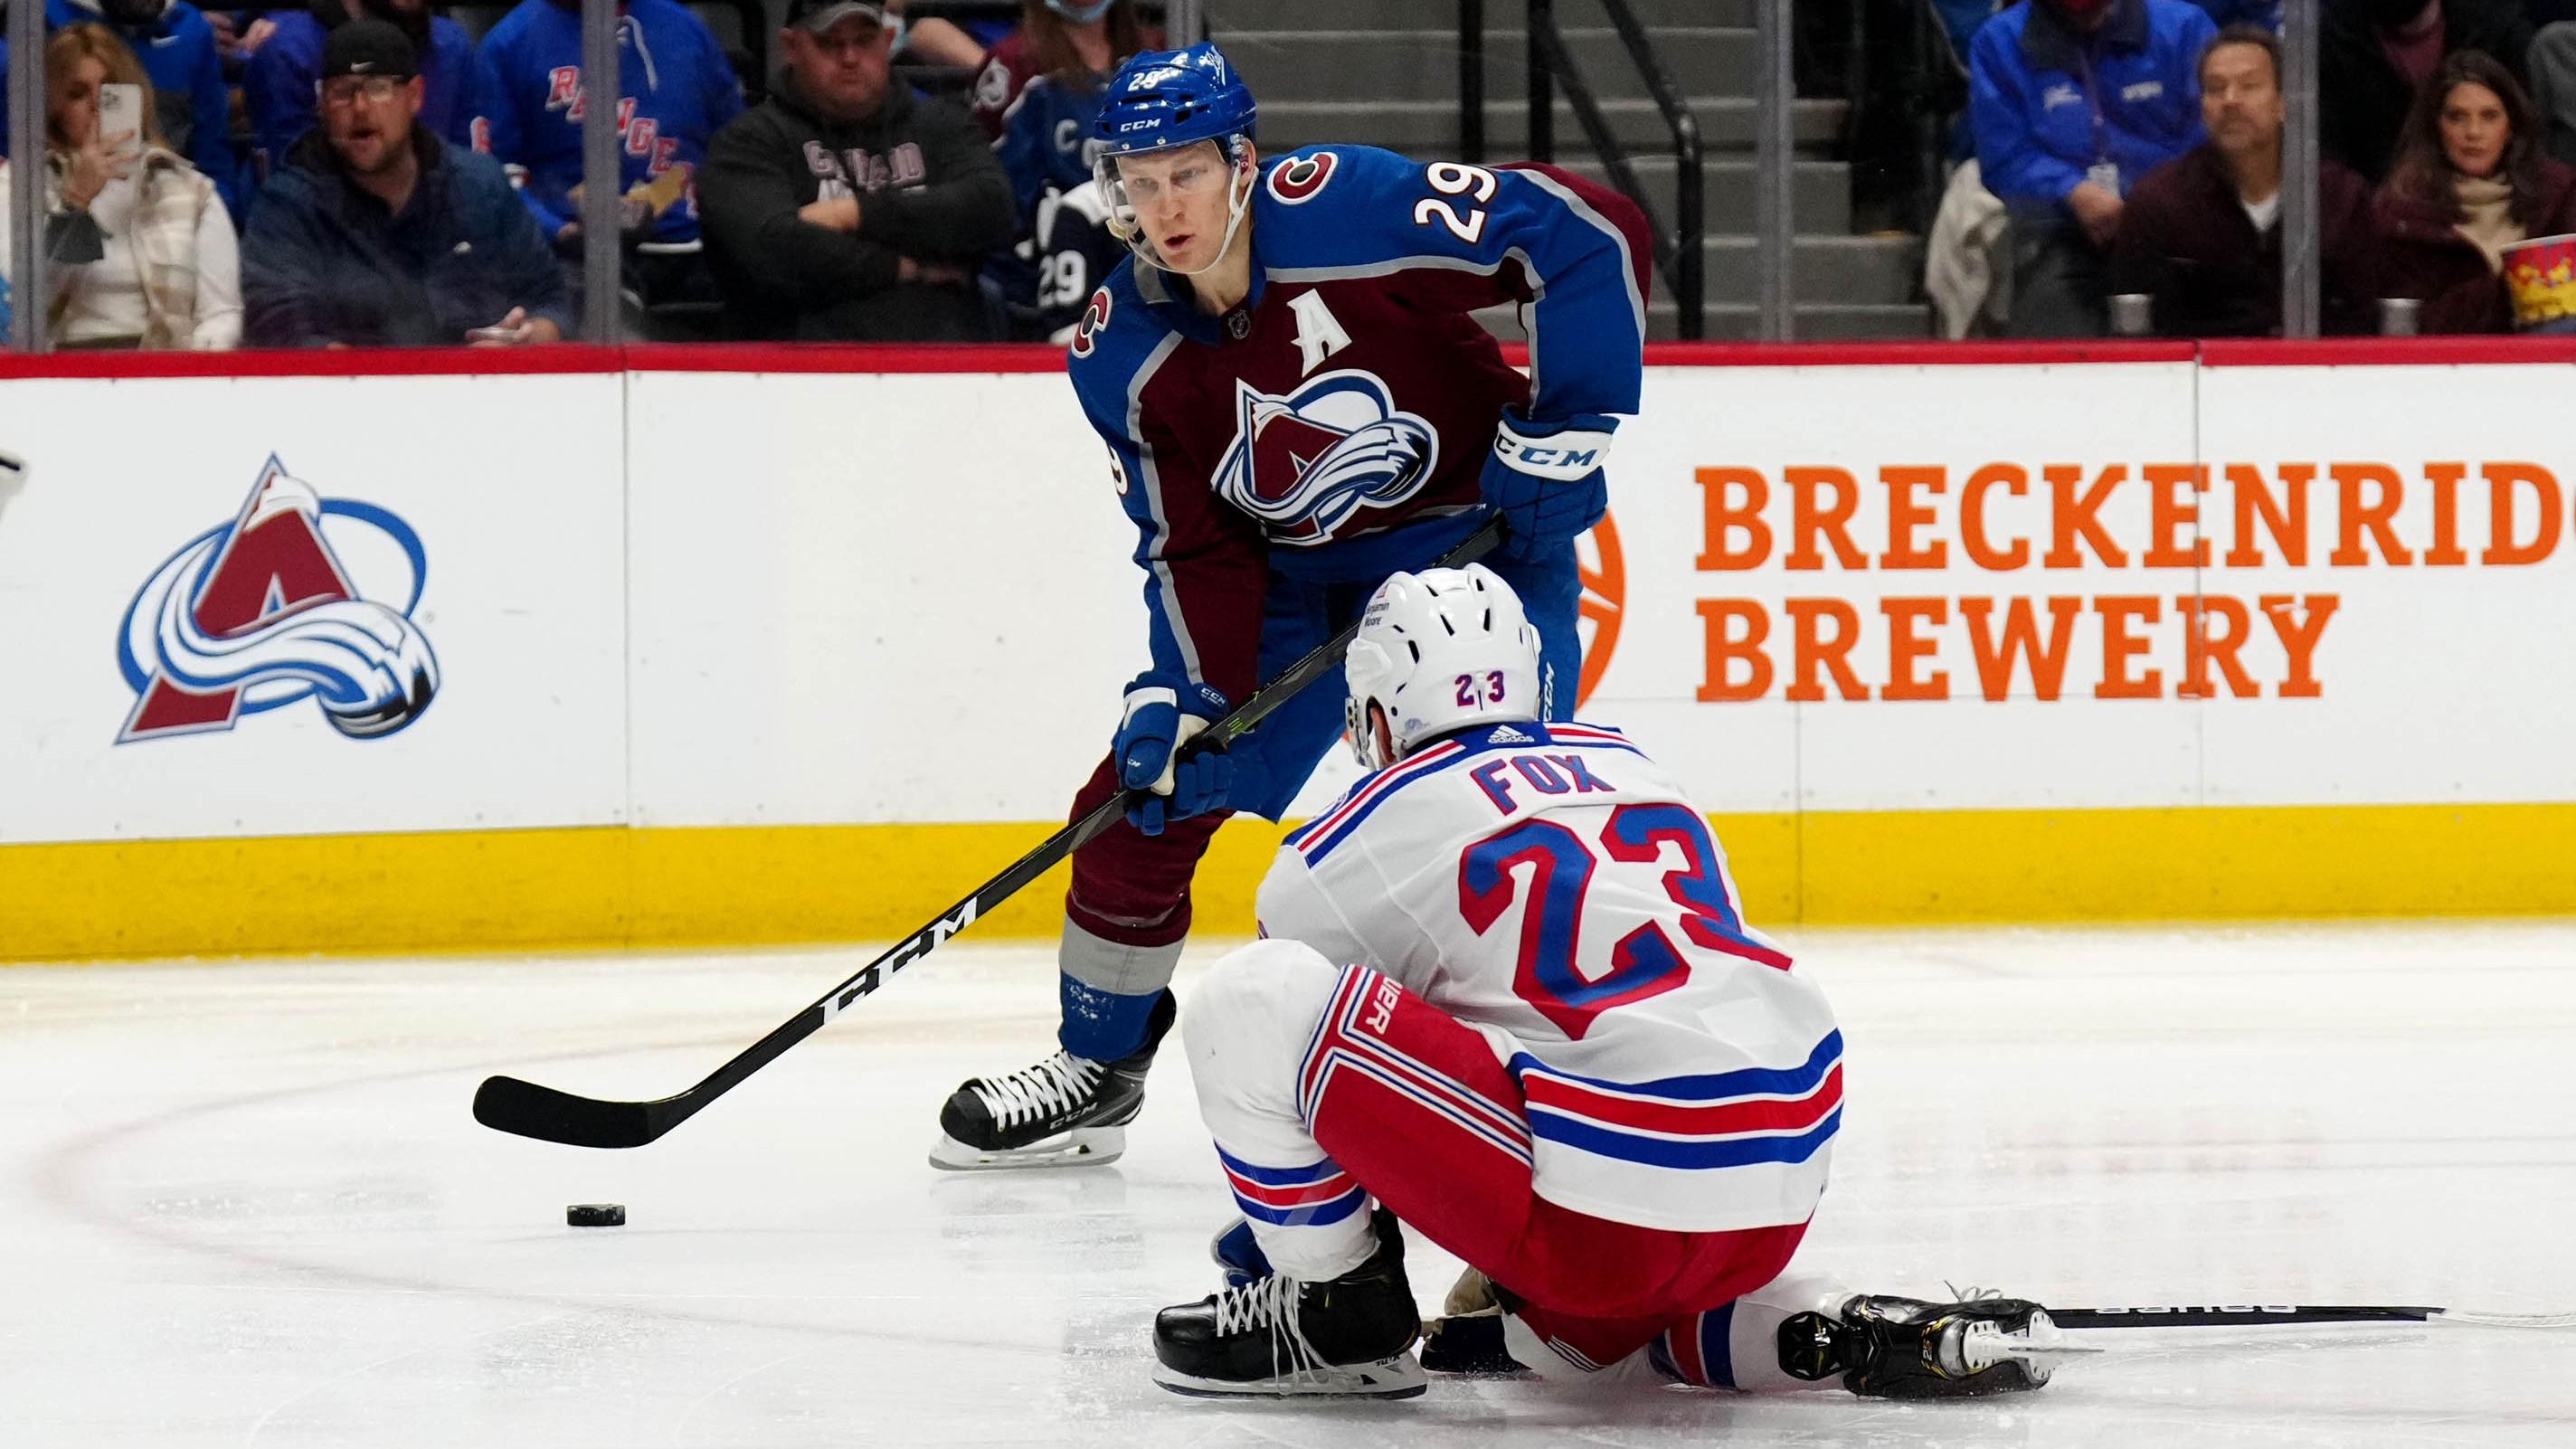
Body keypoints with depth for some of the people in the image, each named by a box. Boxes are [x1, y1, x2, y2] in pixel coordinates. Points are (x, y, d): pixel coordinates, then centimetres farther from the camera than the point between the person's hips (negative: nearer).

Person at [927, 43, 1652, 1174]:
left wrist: (1561, 428, -25)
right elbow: (1193, 552, -4)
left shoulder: (1351, 211, -27)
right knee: (1142, 802, 1)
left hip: (1474, 535, -5)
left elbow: (1593, 236, -26)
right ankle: (1095, 1072, 21)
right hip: (1290, 572, 5)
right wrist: (1180, 700, -18)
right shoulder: (1124, 358, -11)